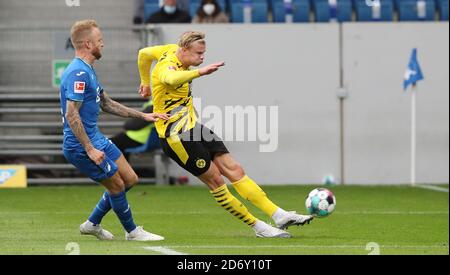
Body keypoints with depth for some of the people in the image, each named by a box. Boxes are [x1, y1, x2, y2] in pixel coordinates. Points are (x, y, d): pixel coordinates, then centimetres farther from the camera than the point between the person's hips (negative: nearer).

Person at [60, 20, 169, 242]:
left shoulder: (88, 70, 14)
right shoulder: (78, 73, -20)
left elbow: (106, 104, 24)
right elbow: (71, 115, -25)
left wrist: (143, 115, 22)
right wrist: (90, 149, -25)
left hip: (95, 139, 10)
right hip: (81, 146, -10)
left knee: (130, 179, 14)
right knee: (117, 185, -1)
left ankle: (92, 224, 24)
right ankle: (132, 232, 17)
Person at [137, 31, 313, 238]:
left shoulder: (172, 50, 6)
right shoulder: (166, 66, -22)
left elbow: (144, 54, 24)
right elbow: (172, 78, -49)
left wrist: (145, 82, 34)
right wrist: (200, 72, -63)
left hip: (192, 128, 10)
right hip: (177, 136, -9)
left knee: (234, 170, 1)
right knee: (215, 180, -8)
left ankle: (279, 215, -3)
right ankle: (257, 226, -2)